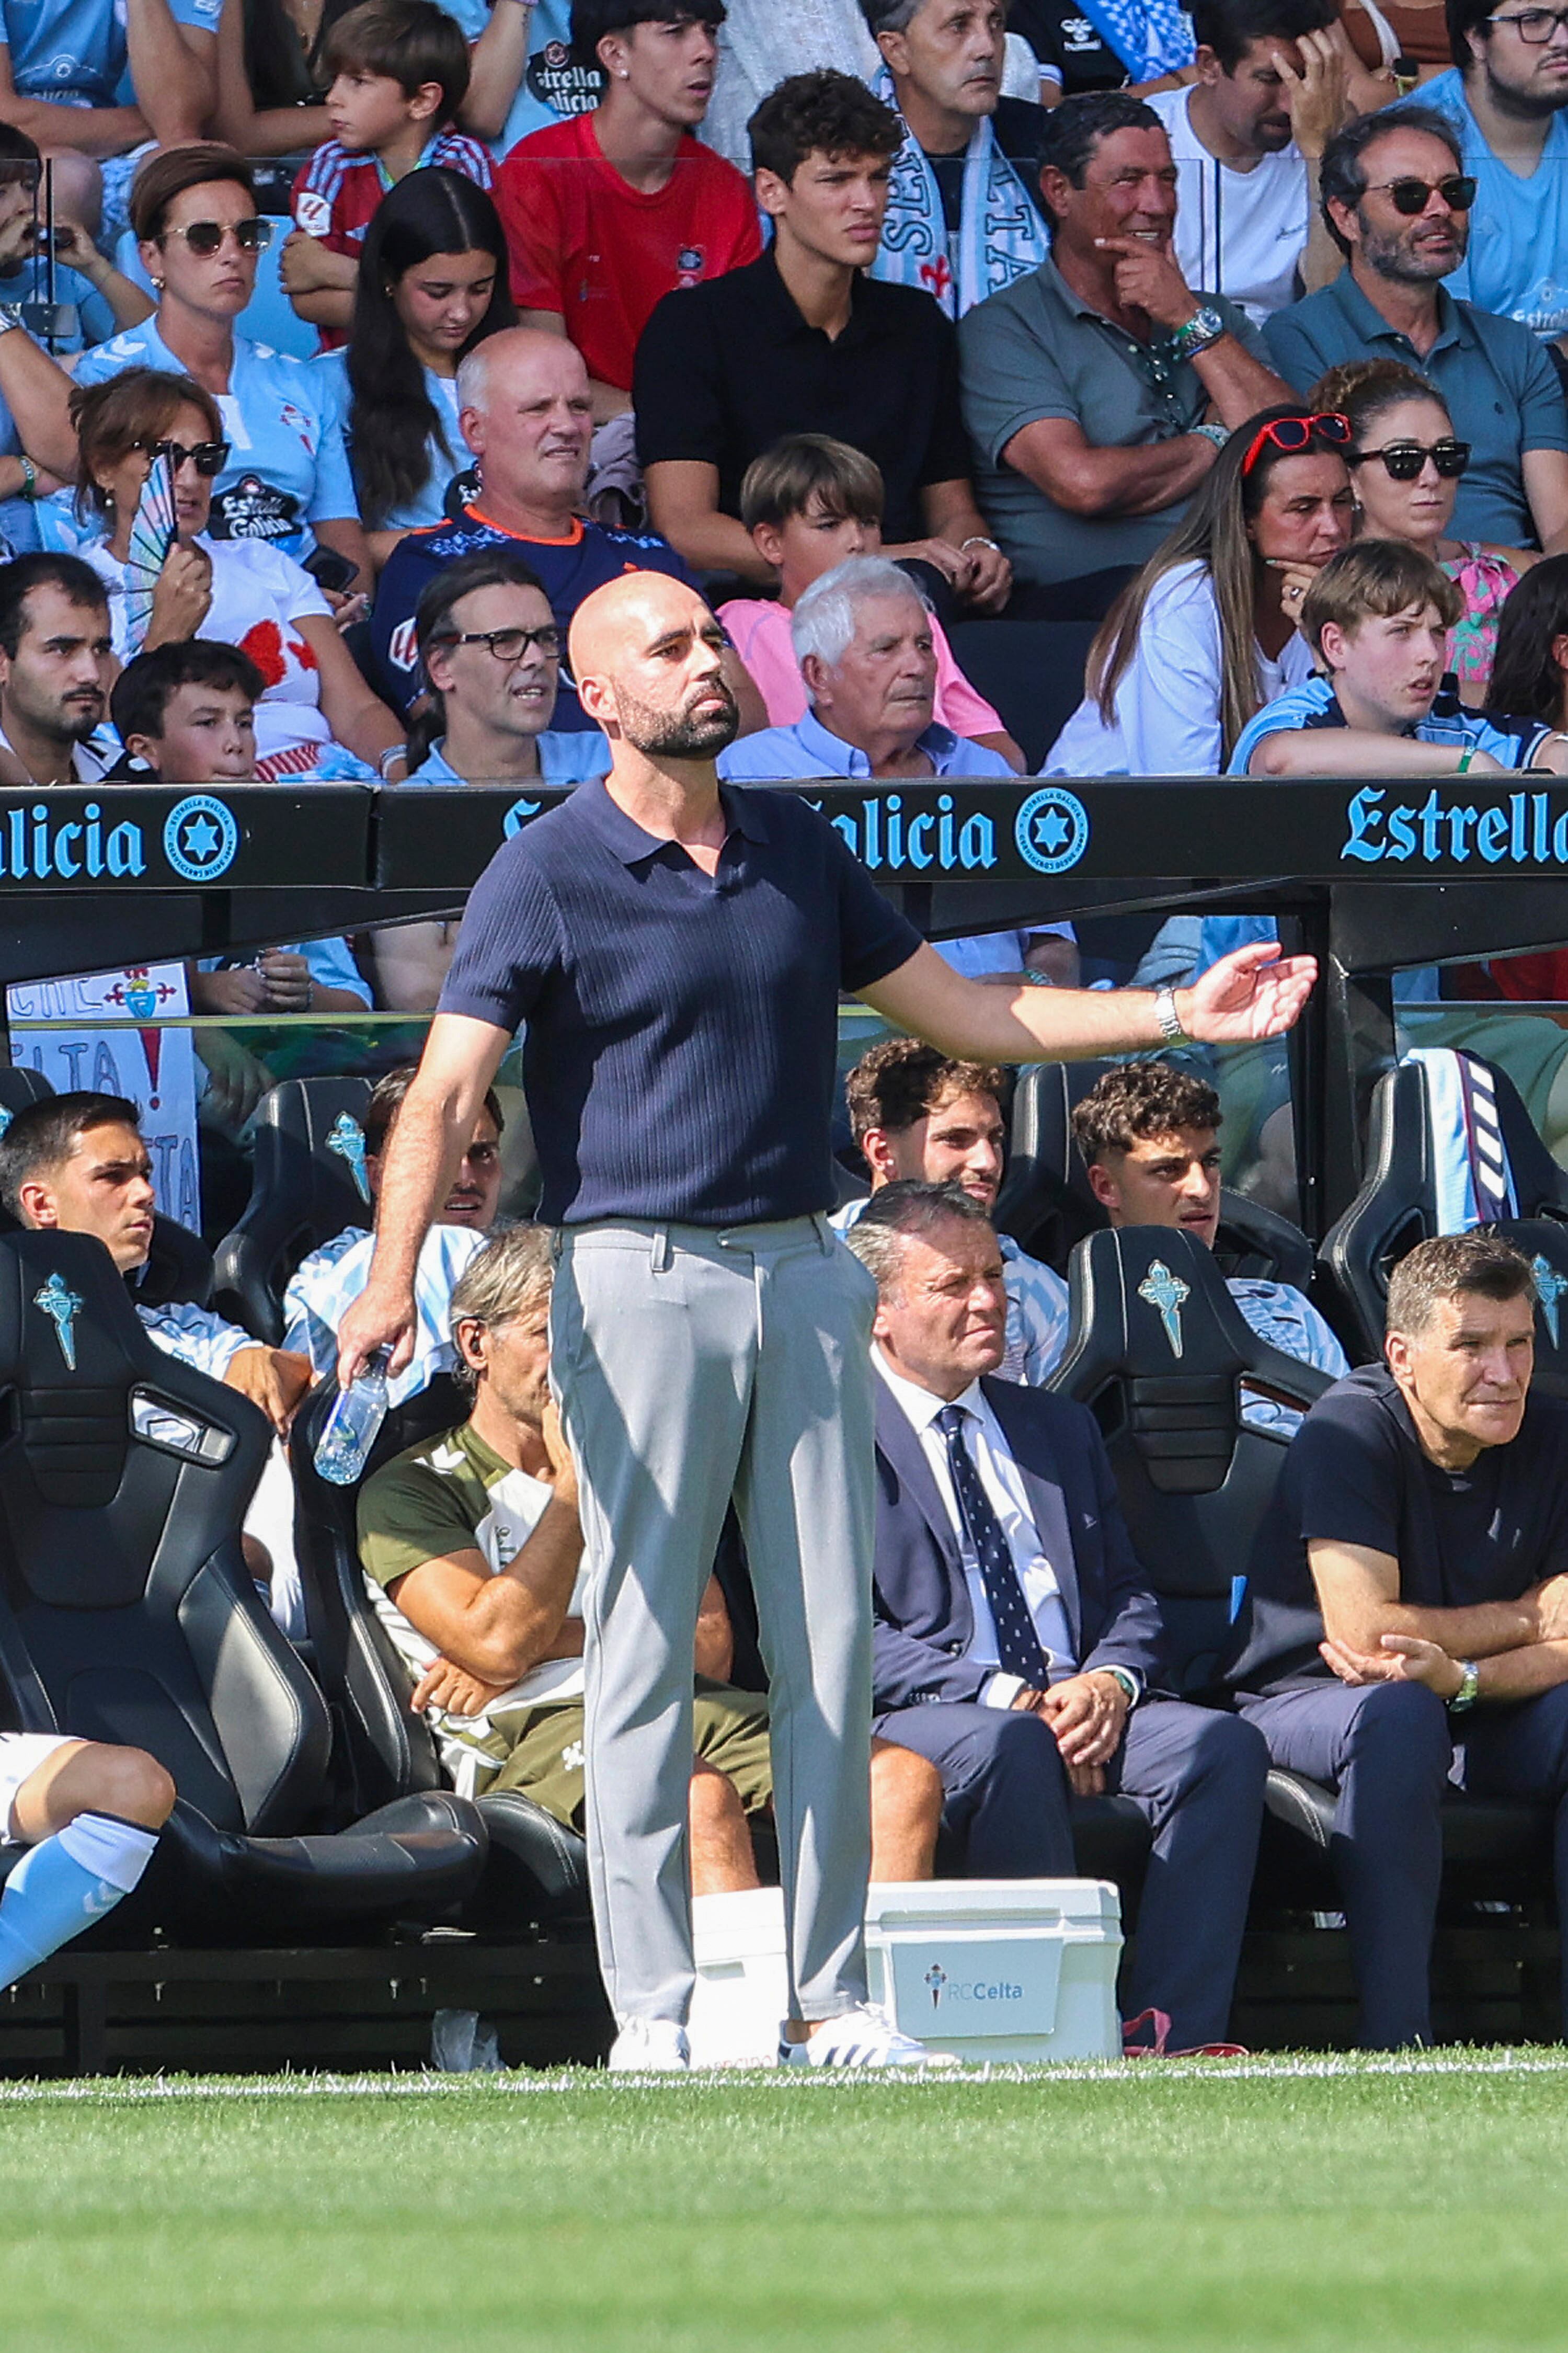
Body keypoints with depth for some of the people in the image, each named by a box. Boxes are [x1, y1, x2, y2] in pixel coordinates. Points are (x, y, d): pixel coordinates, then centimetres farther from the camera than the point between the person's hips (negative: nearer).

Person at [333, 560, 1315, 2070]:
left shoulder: (800, 852, 13)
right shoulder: (544, 876, -4)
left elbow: (963, 1014, 21)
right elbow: (444, 1096, -13)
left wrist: (1178, 1015, 12)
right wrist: (393, 1278, -29)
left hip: (803, 1276, 5)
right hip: (639, 1276, -5)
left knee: (832, 1650, 4)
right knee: (645, 1653, -5)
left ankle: (831, 2001, 9)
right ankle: (653, 2012, -1)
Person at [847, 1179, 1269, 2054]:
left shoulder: (1061, 1428, 26)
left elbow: (1130, 1597, 20)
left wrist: (1110, 1680, -5)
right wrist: (1003, 1697, -18)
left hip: (1080, 1708, 5)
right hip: (915, 1720, -5)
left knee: (1222, 1744, -24)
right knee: (1008, 1747, -39)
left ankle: (1174, 2039, -31)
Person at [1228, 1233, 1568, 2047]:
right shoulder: (1354, 1430, -18)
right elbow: (1361, 1628, -26)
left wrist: (1460, 1678, -31)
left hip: (1476, 1710, 5)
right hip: (1304, 1698, -5)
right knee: (1397, 1716, -37)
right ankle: (1396, 2037, -39)